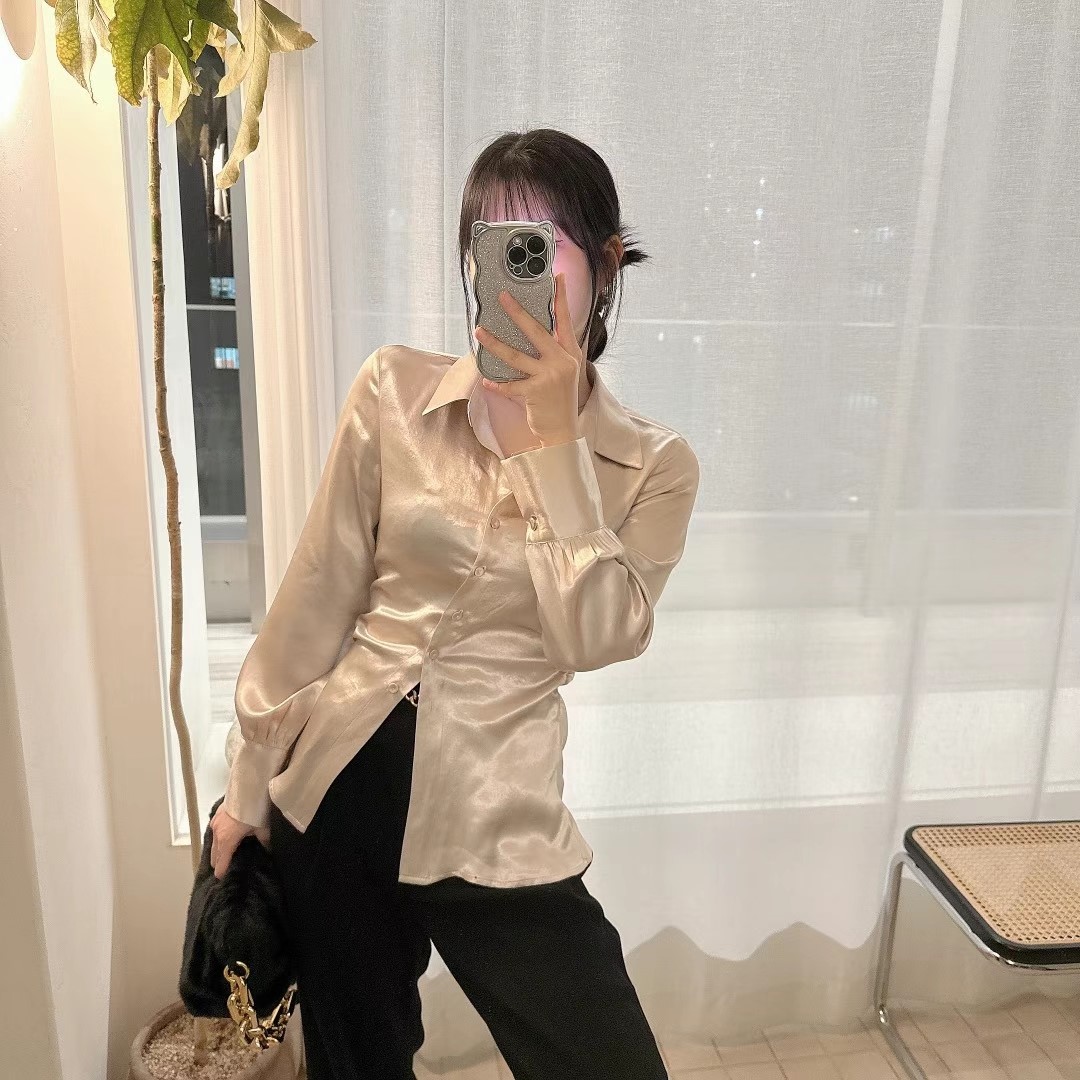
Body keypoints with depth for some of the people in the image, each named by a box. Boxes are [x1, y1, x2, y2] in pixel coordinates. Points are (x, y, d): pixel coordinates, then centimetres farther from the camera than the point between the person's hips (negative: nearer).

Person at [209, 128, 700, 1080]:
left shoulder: (654, 464, -5)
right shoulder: (395, 390, -5)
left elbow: (594, 637, -17)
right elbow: (318, 597, -2)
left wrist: (554, 434, -20)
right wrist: (249, 783, 3)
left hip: (494, 819, -1)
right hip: (334, 783, 2)